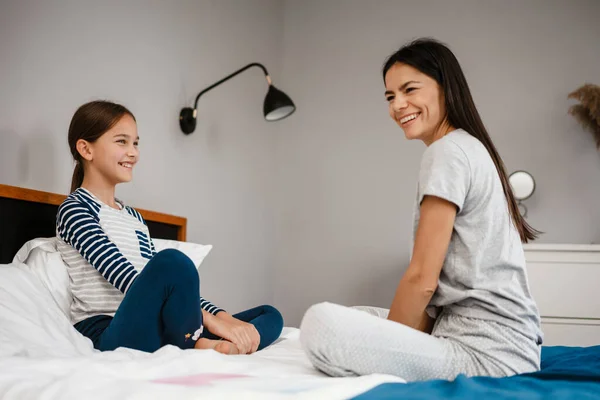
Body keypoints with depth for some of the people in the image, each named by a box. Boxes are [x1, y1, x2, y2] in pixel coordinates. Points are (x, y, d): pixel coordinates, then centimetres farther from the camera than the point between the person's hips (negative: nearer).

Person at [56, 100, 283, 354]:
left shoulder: (133, 218, 24)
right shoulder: (74, 210, -1)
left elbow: (166, 280, 17)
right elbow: (142, 277, -15)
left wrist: (223, 317, 0)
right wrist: (208, 318, -21)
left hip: (158, 333, 8)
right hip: (107, 335, -8)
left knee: (269, 315, 0)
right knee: (172, 261, -35)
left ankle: (225, 348, -30)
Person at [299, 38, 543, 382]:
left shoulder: (448, 151, -9)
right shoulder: (471, 148, 20)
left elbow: (422, 279, -12)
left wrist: (389, 344, 1)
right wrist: (397, 339, 12)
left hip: (487, 355, -10)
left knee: (321, 324, -26)